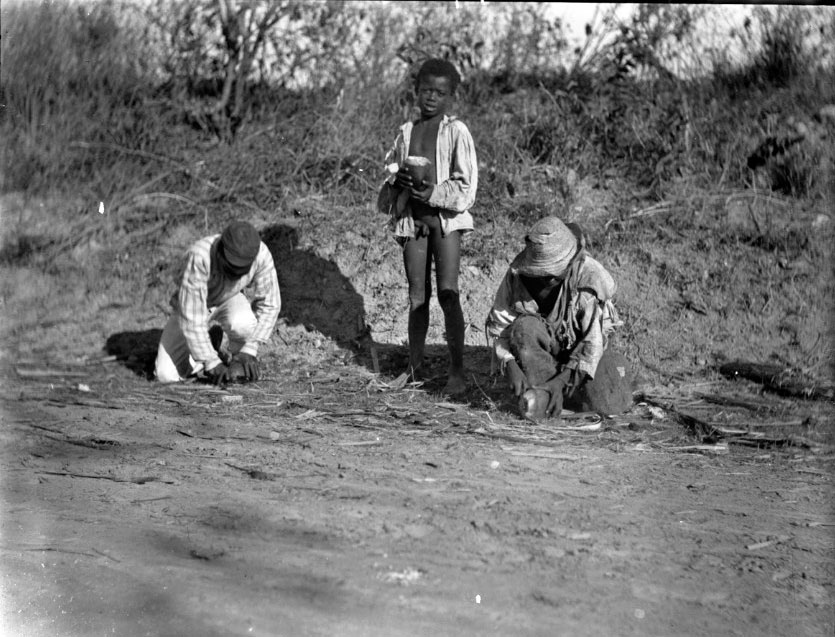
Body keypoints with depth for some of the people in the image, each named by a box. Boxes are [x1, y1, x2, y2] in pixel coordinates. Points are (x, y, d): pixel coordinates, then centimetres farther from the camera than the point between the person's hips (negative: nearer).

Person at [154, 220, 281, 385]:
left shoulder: (260, 253, -33)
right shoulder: (199, 256, -42)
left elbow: (269, 305, -22)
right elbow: (191, 317, -39)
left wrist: (249, 351, -30)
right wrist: (211, 362, -38)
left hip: (228, 300, 1)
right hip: (193, 307, -1)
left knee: (242, 323, -36)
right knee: (166, 375, -14)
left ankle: (240, 356, -2)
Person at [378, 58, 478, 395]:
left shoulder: (456, 132, -3)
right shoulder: (406, 132, 11)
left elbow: (466, 187, -8)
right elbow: (390, 169, 19)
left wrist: (434, 193, -21)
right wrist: (397, 180, -3)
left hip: (445, 218, -4)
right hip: (411, 217, 5)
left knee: (448, 293, -9)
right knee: (417, 295, 9)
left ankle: (457, 372, -6)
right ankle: (414, 368, 15)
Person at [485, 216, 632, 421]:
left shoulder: (589, 276, -28)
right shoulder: (517, 274, -21)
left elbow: (595, 337, -27)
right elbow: (497, 324, -15)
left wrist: (563, 380, -33)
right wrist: (510, 365, -32)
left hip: (580, 346, -1)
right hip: (544, 341, 1)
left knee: (613, 404, -21)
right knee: (523, 328, -33)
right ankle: (540, 394, -19)